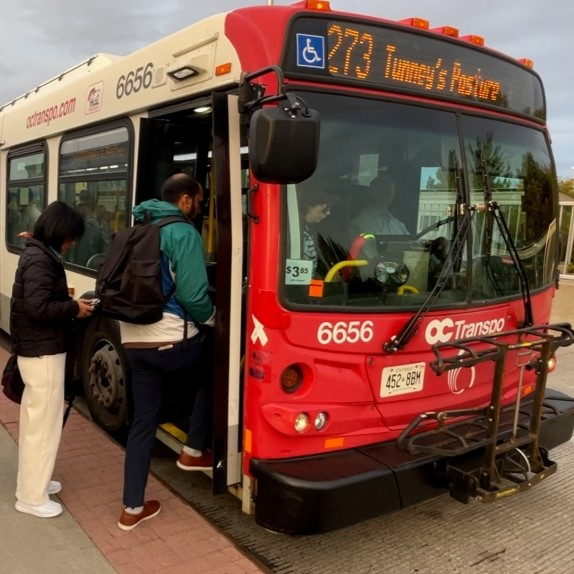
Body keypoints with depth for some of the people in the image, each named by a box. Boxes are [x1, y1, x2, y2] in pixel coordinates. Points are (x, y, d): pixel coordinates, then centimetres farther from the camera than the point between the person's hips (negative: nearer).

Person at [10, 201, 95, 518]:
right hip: (43, 352, -11)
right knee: (44, 422, -1)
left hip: (36, 350, 11)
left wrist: (69, 302, 2)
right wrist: (73, 308, -16)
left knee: (35, 419, 19)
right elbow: (38, 307, -26)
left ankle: (32, 481, 33)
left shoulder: (38, 255, 12)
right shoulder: (39, 261, -19)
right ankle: (32, 497, 10)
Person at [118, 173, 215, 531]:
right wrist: (213, 318, 3)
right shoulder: (184, 233, -10)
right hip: (172, 338, -7)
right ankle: (194, 451, 26)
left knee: (143, 420, 14)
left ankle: (132, 508, 21)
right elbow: (192, 295, -16)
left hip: (134, 340, 7)